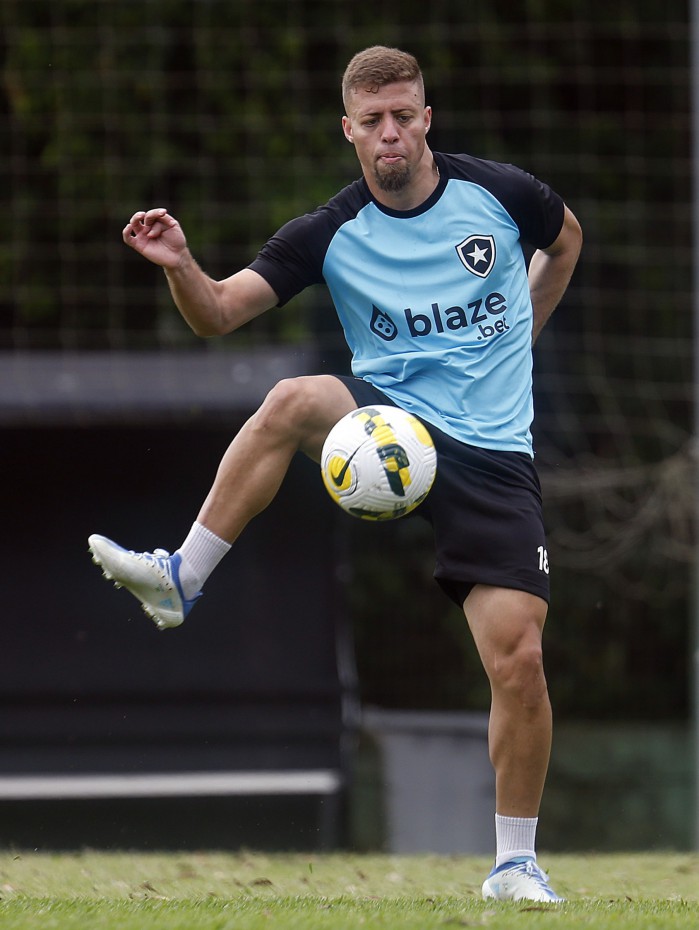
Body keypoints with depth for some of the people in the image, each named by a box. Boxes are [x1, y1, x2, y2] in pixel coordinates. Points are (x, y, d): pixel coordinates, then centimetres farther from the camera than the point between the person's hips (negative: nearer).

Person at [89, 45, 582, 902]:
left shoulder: (498, 192, -2)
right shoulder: (330, 235, -4)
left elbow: (565, 238, 21)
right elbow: (218, 315, -9)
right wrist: (180, 267, -29)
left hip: (493, 455, 0)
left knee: (518, 661, -11)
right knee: (297, 399, -35)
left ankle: (516, 861, 8)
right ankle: (181, 580, -27)